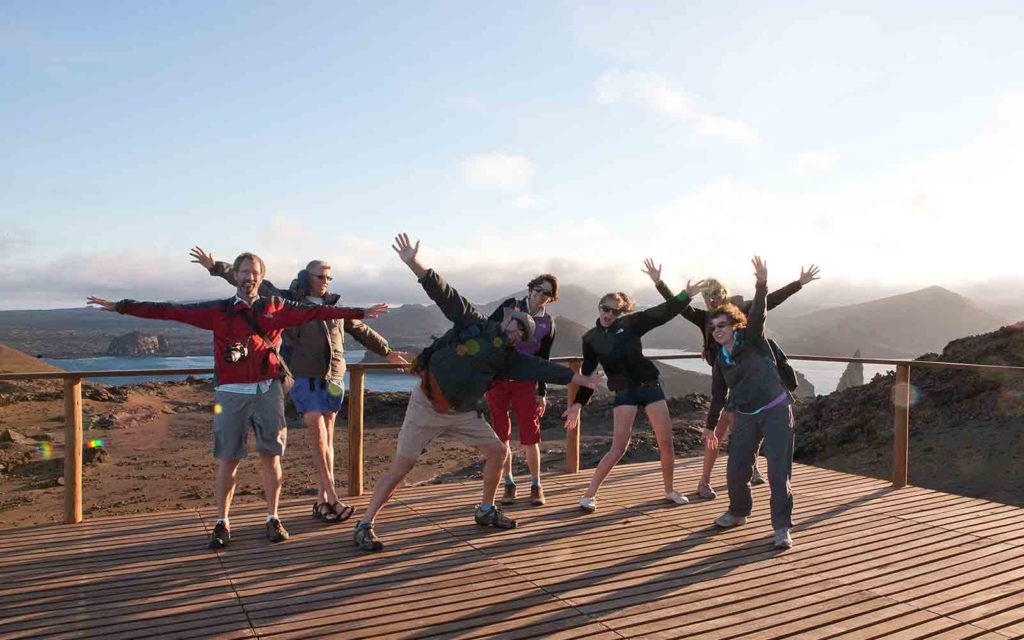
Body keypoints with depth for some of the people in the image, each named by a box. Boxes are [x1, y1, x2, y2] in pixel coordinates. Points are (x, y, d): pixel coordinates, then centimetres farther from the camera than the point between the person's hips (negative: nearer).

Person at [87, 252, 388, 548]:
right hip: (232, 393, -1)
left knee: (271, 455, 4)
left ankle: (273, 519, 16)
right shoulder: (218, 311, 4)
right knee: (228, 459, 3)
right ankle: (222, 523, 15)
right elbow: (171, 311, 1)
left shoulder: (276, 308, 7)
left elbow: (314, 311, 2)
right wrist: (121, 306, -3)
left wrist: (358, 313, -2)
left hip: (268, 390, 1)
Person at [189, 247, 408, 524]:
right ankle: (332, 497, -6)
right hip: (304, 379, -4)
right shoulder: (287, 300, 2)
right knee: (318, 436, -11)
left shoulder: (335, 307, 13)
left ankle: (322, 500, 11)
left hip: (333, 380, 4)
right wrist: (216, 267, -7)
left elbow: (362, 331, 24)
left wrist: (387, 351, 31)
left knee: (327, 440, 5)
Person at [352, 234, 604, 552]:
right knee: (402, 466, -7)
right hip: (427, 405, -6)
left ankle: (486, 510, 26)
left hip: (462, 412, 7)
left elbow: (543, 369, 6)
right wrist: (413, 263, -26)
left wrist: (581, 379, 5)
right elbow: (444, 294, -15)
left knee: (497, 451, 7)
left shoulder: (508, 357, 7)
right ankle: (364, 525, 2)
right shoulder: (473, 324, -7)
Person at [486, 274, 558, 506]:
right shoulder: (511, 306, 1)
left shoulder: (548, 325, 5)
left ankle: (536, 485, 13)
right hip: (496, 377, 0)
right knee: (501, 433, 2)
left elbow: (543, 361, 8)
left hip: (525, 382, 0)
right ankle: (509, 484, 15)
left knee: (530, 435, -3)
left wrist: (542, 392, 4)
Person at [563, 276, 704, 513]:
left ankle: (670, 490, 24)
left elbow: (663, 313, -1)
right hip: (625, 392, -2)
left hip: (650, 386, 2)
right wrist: (578, 403, 2)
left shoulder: (630, 323, 2)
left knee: (666, 441, 3)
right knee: (618, 448, -10)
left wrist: (686, 295, -11)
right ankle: (589, 494, 2)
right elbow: (587, 373, 7)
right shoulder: (591, 338, 4)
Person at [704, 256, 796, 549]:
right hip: (745, 417, 5)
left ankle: (782, 527, 0)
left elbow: (758, 313, -23)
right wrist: (710, 426, 22)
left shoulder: (752, 339, -4)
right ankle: (738, 512, 31)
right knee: (735, 471, 4)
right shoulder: (719, 359, 8)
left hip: (776, 411, -5)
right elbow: (718, 395, 17)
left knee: (779, 471, -8)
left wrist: (761, 284, -39)